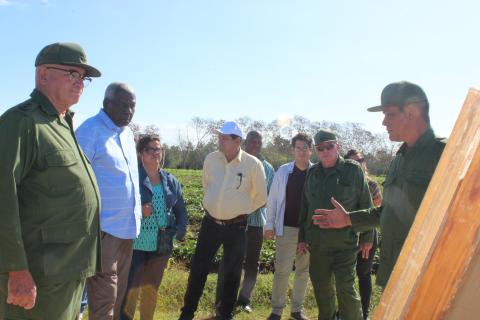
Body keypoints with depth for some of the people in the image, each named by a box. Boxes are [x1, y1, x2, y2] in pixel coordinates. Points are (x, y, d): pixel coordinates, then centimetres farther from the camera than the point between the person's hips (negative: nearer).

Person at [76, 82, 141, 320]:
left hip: (127, 226, 8)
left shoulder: (128, 133, 13)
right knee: (104, 294, -1)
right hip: (103, 228, -8)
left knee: (119, 291, 16)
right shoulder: (90, 130, -11)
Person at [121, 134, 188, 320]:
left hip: (161, 246, 5)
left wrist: (180, 231, 0)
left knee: (151, 289, 17)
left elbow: (181, 210, 14)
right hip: (135, 244, -4)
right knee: (130, 290, -4)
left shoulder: (171, 181, 6)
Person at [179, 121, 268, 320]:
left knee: (232, 273, 11)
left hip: (236, 227, -2)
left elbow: (261, 197, 0)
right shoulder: (211, 159, -4)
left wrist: (241, 210, 8)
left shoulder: (253, 164, -13)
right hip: (210, 222, 2)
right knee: (198, 269, 7)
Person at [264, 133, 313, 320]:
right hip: (287, 228, -1)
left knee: (304, 271, 12)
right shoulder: (283, 171, -2)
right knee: (282, 270, 2)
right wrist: (269, 224, -2)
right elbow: (272, 199, 1)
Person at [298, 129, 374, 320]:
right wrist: (302, 237, 12)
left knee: (345, 288, -3)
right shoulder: (312, 173, 7)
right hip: (317, 244, 4)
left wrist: (367, 238, -1)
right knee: (321, 287, 14)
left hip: (344, 243, -4)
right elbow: (304, 207, 12)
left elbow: (365, 205, -1)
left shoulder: (353, 170, -5)